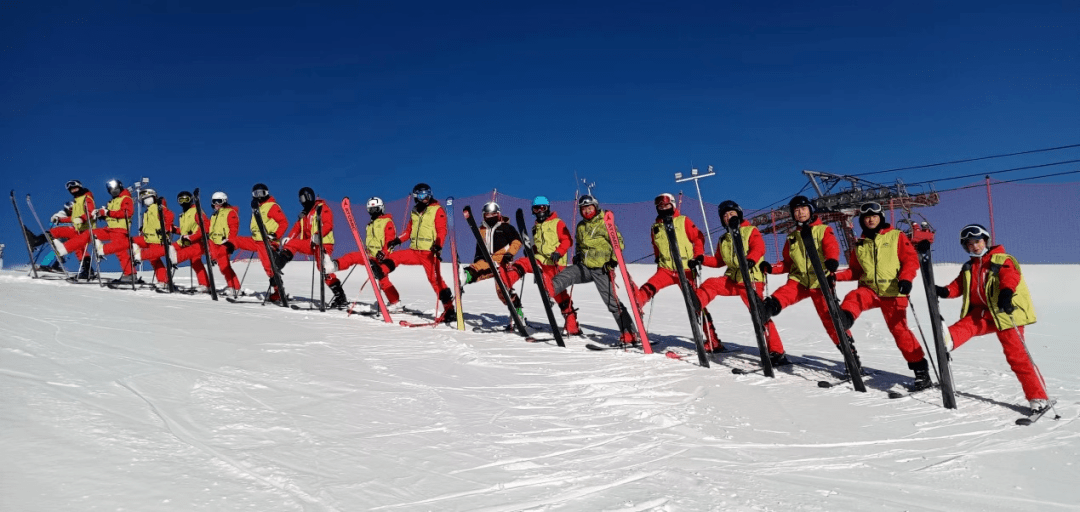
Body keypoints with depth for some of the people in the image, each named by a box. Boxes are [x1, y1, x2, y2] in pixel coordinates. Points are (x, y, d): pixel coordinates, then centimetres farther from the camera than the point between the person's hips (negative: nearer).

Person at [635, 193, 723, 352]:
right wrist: (658, 259, 17)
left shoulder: (683, 221, 2)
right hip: (666, 269, 4)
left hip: (686, 269, -3)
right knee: (648, 288, -23)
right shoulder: (656, 226, 14)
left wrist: (698, 257, -10)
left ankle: (713, 341, 1)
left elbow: (698, 238, 0)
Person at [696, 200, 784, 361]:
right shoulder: (724, 239, 22)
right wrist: (702, 260, 7)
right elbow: (718, 261, 26)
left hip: (751, 280, -6)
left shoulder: (751, 231, 3)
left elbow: (759, 248, -15)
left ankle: (777, 352, -13)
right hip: (732, 280, 6)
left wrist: (750, 260, -36)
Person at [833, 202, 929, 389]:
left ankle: (921, 369, 2)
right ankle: (844, 318, -61)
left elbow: (911, 259, 0)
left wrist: (906, 279, -17)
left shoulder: (896, 236, 6)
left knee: (899, 328, -7)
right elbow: (855, 270, 20)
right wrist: (836, 276, 3)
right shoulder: (860, 243, 17)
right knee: (854, 297, -29)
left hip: (893, 291, -4)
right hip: (870, 289, 4)